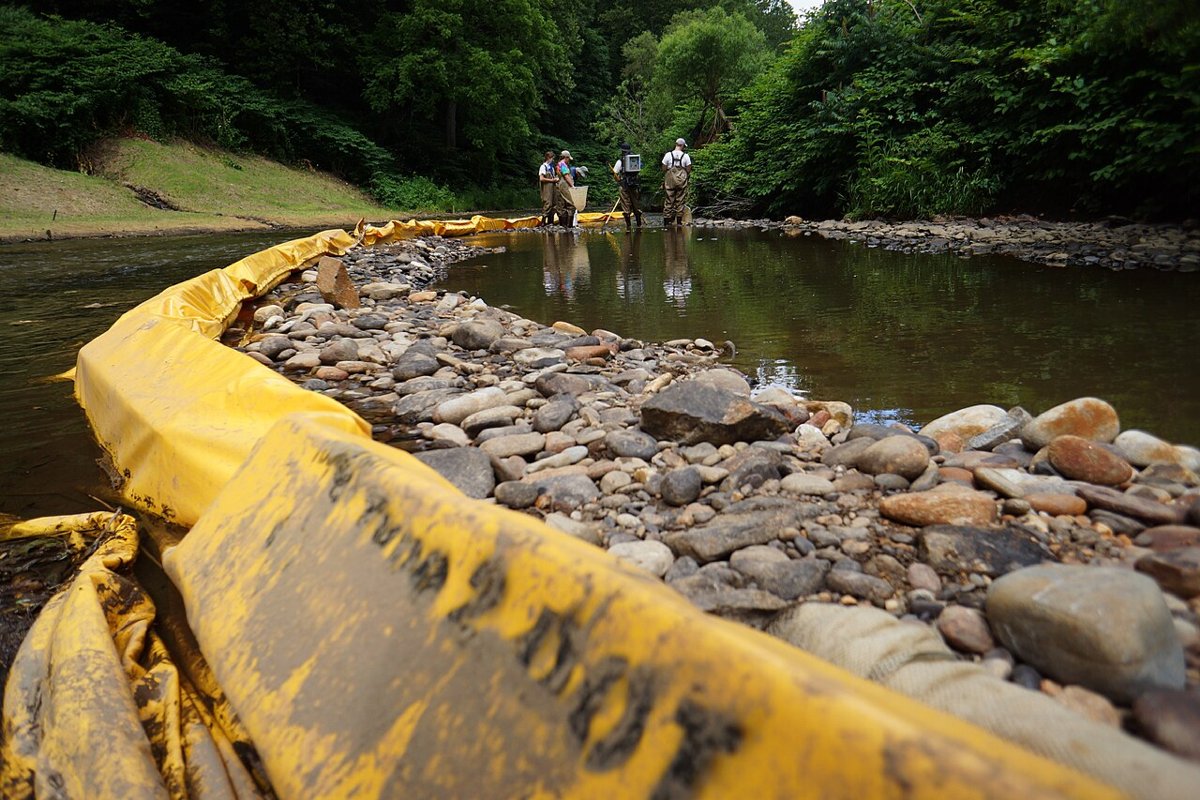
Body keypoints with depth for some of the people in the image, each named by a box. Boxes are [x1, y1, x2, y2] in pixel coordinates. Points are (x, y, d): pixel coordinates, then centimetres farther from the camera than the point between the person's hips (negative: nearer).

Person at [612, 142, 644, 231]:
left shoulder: (620, 161, -5)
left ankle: (628, 226, -1)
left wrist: (619, 181, 10)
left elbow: (615, 174, -5)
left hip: (624, 187, -3)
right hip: (635, 186, 3)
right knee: (636, 205, 13)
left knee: (626, 206, 1)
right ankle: (639, 224, 17)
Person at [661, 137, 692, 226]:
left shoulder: (668, 155, -2)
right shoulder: (685, 156, -3)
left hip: (669, 180, 0)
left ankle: (667, 220, 4)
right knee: (680, 201, 6)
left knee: (669, 201, 5)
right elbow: (688, 170, -1)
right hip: (682, 180, 0)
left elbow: (663, 169, 0)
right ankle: (679, 221, 6)